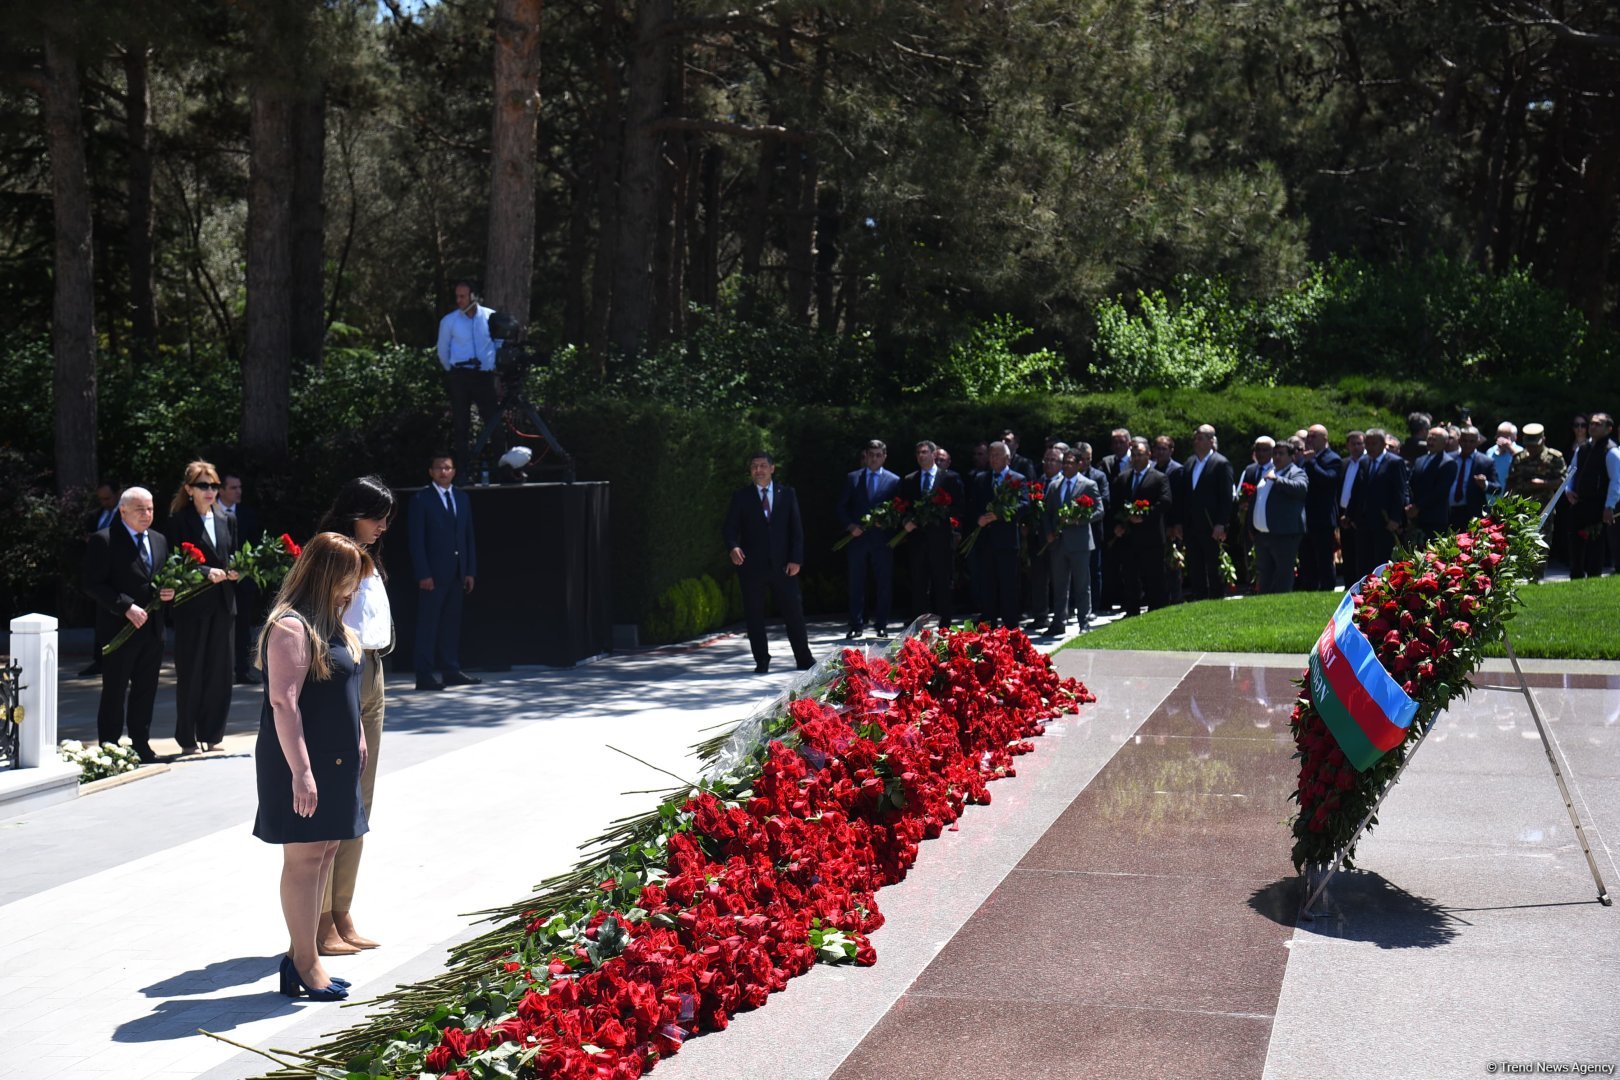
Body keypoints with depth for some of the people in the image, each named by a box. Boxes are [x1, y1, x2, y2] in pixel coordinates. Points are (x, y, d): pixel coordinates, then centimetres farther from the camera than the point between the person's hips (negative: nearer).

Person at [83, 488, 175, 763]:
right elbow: (93, 584, -13)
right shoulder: (103, 541, -8)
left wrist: (168, 592, 0)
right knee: (115, 692, -1)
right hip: (119, 629, -6)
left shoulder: (159, 541, 14)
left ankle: (141, 744, 20)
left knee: (146, 690, 11)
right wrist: (126, 607, -21)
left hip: (152, 628, 6)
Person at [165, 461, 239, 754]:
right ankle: (187, 738, 8)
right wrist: (207, 572, -20)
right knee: (191, 672, 0)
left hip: (223, 605, 5)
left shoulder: (227, 521, 13)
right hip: (192, 605, -5)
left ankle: (212, 734, 15)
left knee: (221, 670, 6)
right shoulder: (179, 521, -3)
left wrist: (233, 572, -3)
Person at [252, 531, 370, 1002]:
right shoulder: (291, 627, -16)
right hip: (302, 763, -9)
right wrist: (301, 772, -25)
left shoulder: (329, 625, 15)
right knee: (305, 856, -4)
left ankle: (303, 957, 16)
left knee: (326, 851, 10)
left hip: (333, 761, 10)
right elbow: (283, 702, -22)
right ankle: (305, 964, 1)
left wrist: (356, 743, 18)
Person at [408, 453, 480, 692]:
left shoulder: (462, 498, 14)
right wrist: (423, 574, -15)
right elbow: (416, 540, -7)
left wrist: (470, 571, 8)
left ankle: (451, 671, 16)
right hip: (433, 573, -6)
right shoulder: (421, 500, -3)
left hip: (457, 572, 6)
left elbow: (469, 536, 15)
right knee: (427, 625, -4)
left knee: (452, 623, 10)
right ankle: (424, 675, -3)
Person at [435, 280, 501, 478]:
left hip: (485, 375, 0)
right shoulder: (449, 321, 2)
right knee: (460, 424, 0)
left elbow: (501, 345, 11)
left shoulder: (491, 317, 2)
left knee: (494, 422, -3)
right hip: (460, 377, 0)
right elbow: (443, 352, 13)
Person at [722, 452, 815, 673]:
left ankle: (804, 659, 14)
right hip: (752, 566, -1)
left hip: (782, 564, 1)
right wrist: (733, 547, -22)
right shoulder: (741, 497, 6)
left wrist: (796, 559, -4)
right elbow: (729, 528, 0)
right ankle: (762, 661, 11)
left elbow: (796, 529, 7)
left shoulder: (787, 495, 9)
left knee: (793, 611, 3)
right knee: (754, 615, 2)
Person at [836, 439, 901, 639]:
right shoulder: (852, 478, 9)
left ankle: (881, 625, 10)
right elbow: (842, 507, 9)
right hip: (857, 537, 1)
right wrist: (850, 526, -6)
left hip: (882, 539, -1)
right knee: (856, 585, 2)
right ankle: (856, 625, 6)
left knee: (884, 584, 2)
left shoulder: (894, 481, 7)